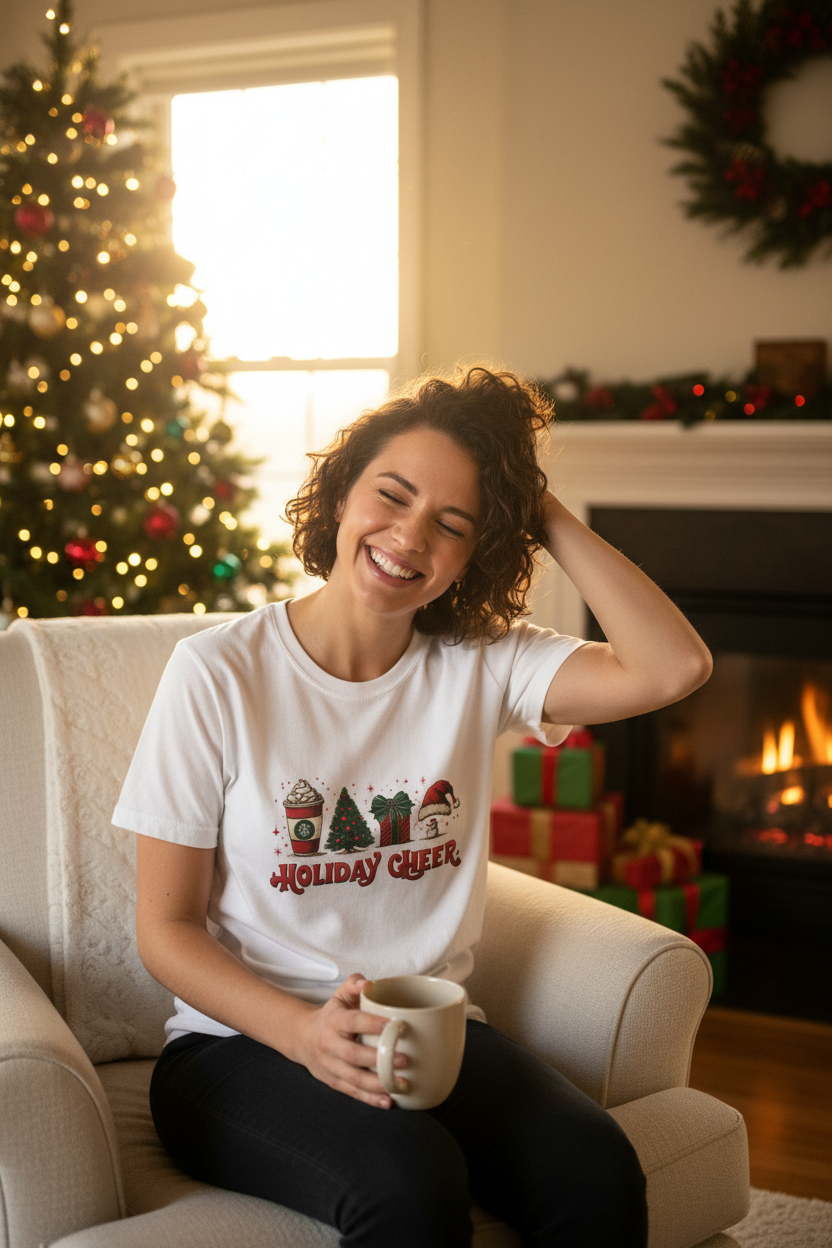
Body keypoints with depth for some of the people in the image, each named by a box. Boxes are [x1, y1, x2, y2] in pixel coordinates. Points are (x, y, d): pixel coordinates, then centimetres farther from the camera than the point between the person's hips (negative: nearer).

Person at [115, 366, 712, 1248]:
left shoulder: (480, 665, 3)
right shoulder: (220, 673, -6)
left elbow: (673, 667, -13)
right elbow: (167, 928, -5)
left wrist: (549, 516, -8)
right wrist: (306, 1033, -22)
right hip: (243, 1044, -3)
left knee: (596, 1170, -26)